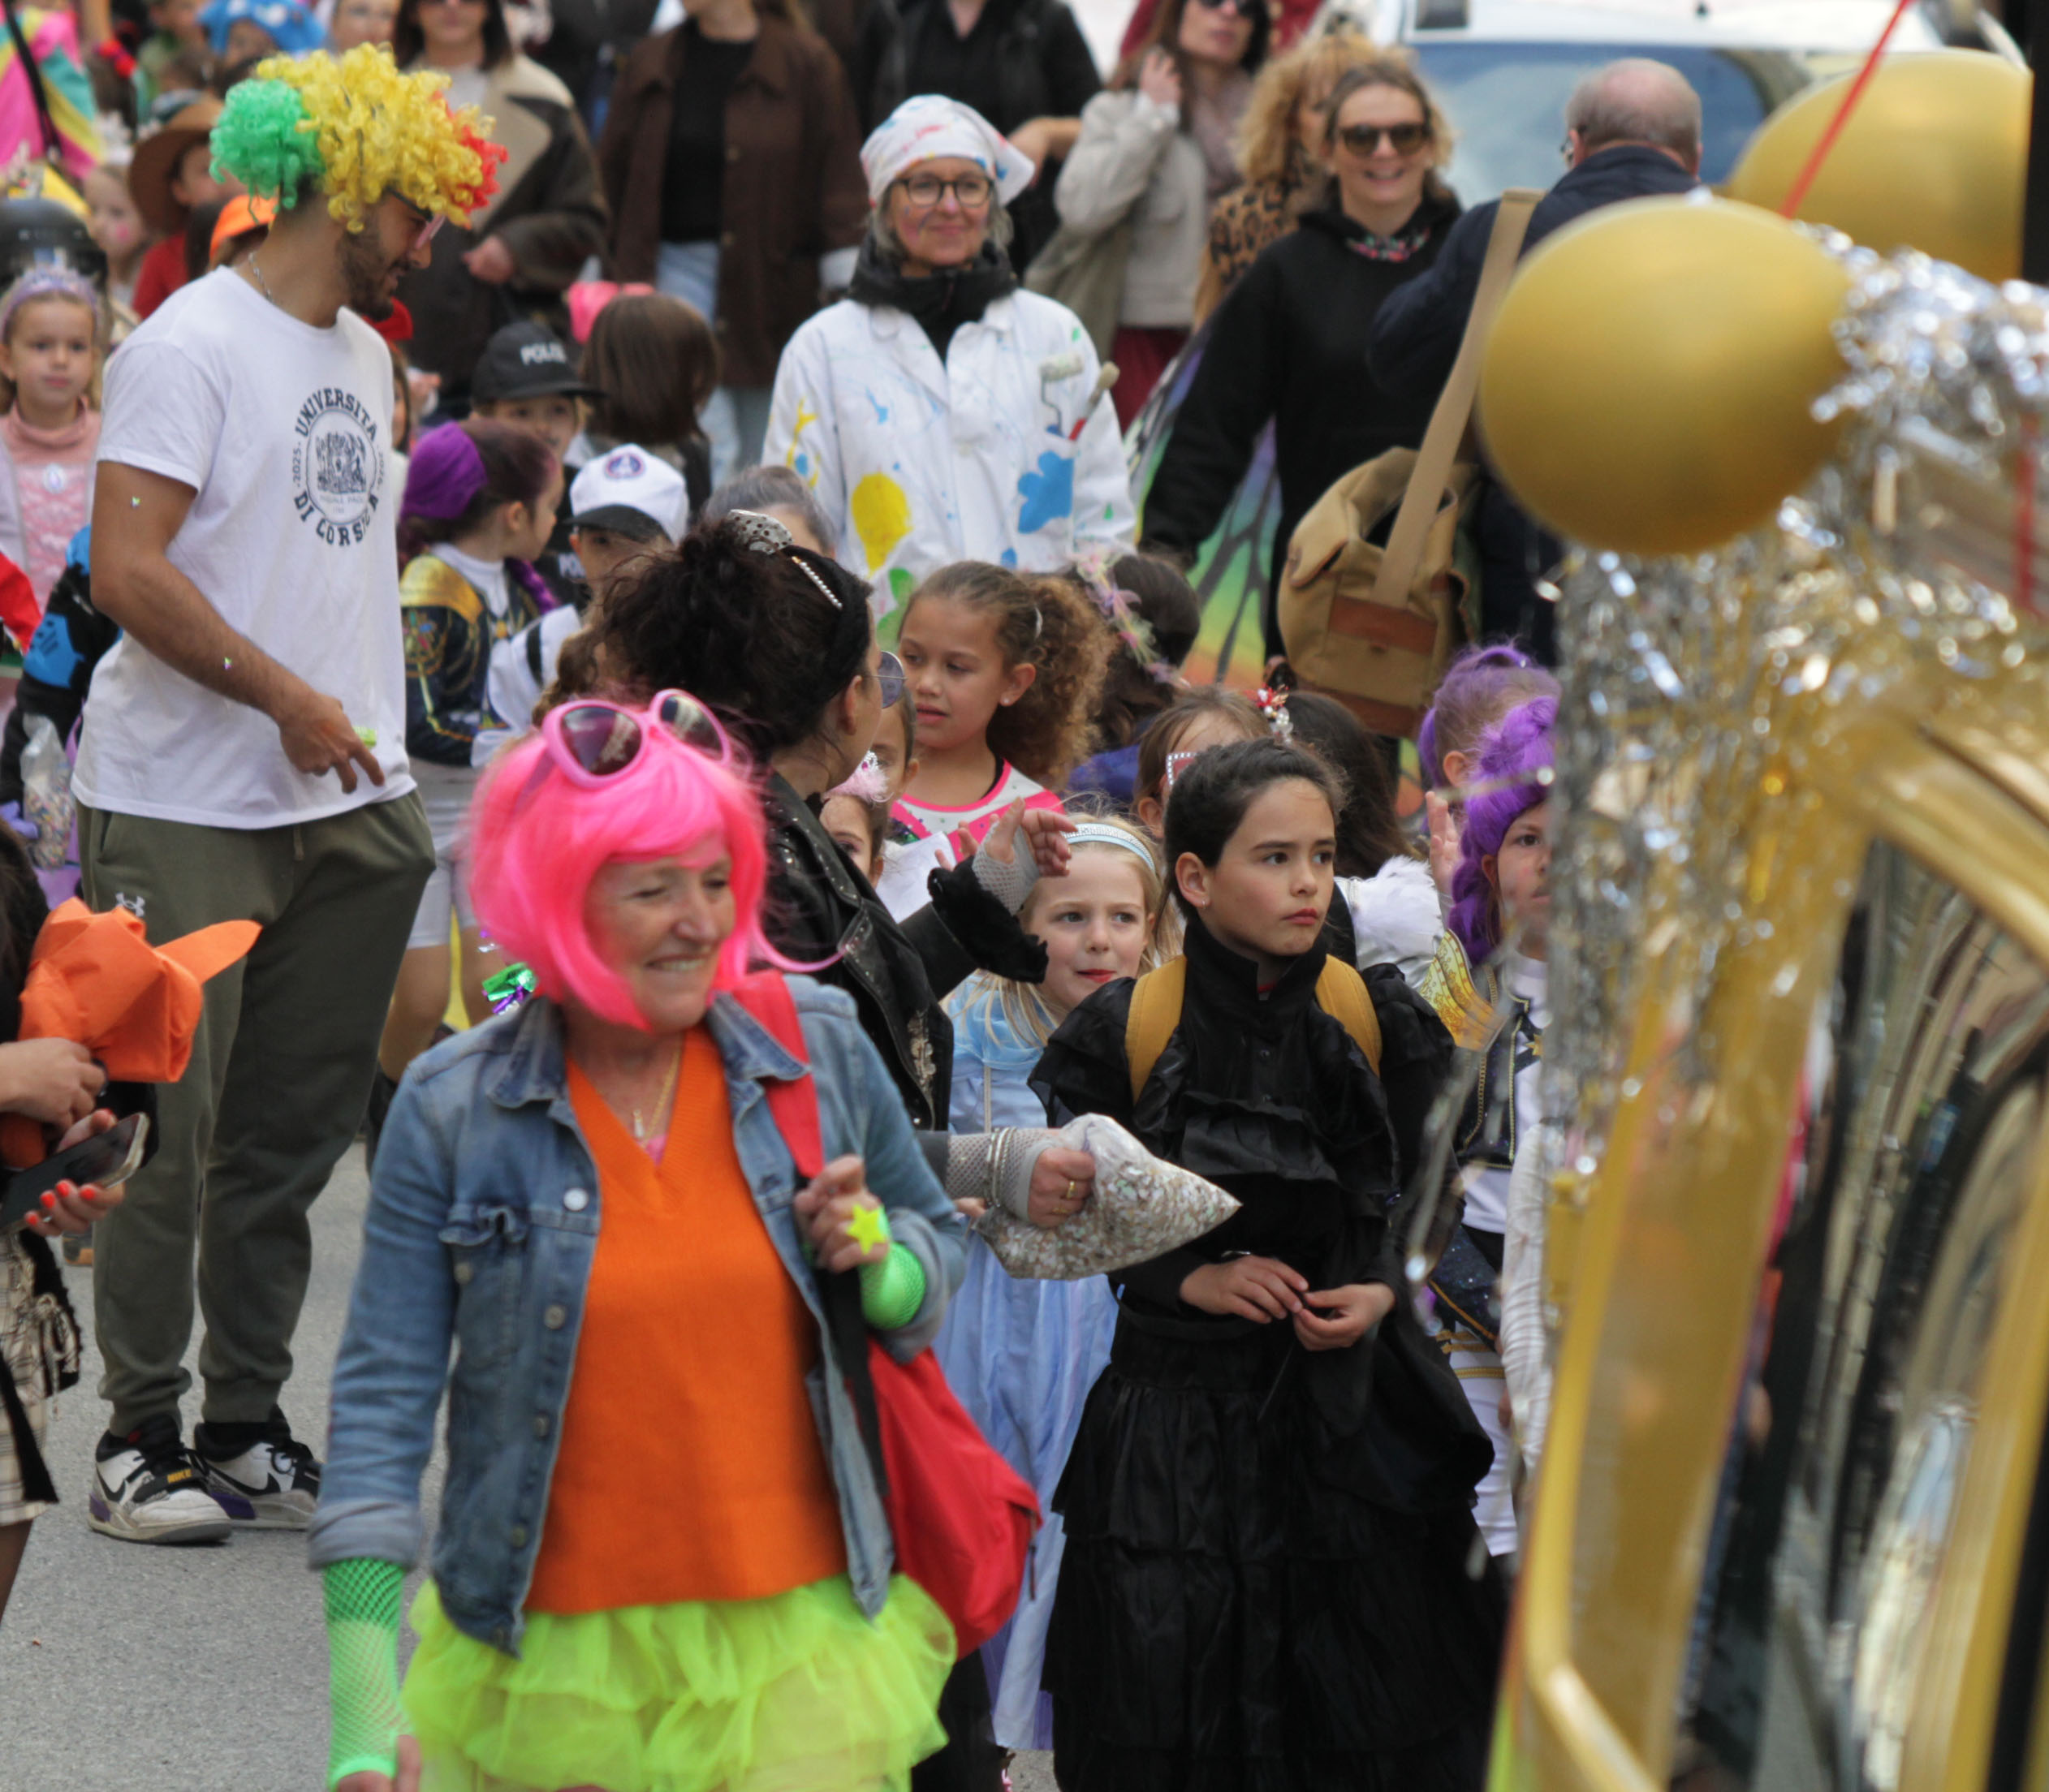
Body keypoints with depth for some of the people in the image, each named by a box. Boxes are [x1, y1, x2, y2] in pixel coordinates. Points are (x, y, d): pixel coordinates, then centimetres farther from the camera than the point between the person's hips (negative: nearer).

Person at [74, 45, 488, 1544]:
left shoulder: (363, 352, 16)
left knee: (290, 1135, 10)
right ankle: (140, 1436, 4)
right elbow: (128, 568, -18)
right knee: (167, 1128, -4)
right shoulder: (192, 346, -11)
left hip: (346, 803, 8)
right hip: (187, 814, -8)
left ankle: (247, 1430, 17)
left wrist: (385, 753, 14)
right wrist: (286, 697, -17)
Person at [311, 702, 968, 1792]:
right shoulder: (452, 1110, -4)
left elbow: (938, 1241, 18)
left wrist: (880, 1269, -7)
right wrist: (365, 1698, -11)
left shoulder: (818, 1048, 2)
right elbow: (384, 1396, -4)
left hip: (799, 1645, 1)